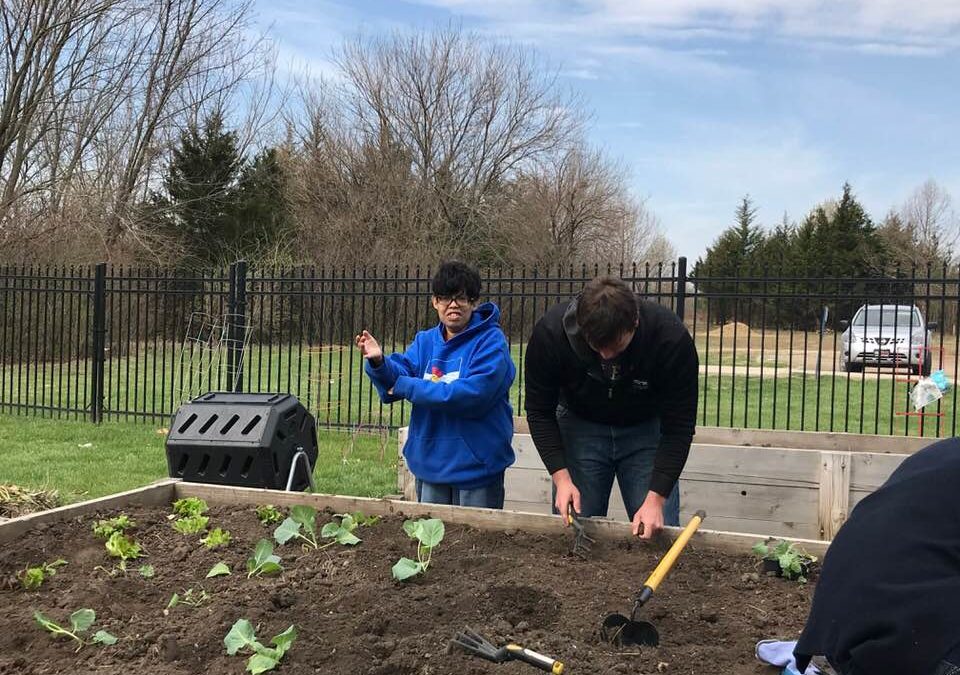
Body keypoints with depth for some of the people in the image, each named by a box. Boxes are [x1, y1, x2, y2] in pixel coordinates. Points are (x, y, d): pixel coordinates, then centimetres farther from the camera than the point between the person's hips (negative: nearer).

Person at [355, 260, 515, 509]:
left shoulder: (491, 342, -13)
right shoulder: (425, 341, 7)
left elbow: (474, 393, -25)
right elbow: (399, 373, -5)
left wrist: (407, 387, -20)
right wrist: (379, 362, -29)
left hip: (476, 467, -5)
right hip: (430, 464, 5)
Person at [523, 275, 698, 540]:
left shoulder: (671, 338, -31)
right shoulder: (550, 333, -29)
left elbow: (678, 426, -22)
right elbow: (540, 411, -15)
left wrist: (656, 497, -27)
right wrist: (561, 476, -23)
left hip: (647, 429, 0)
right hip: (580, 426, 1)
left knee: (658, 535, -2)